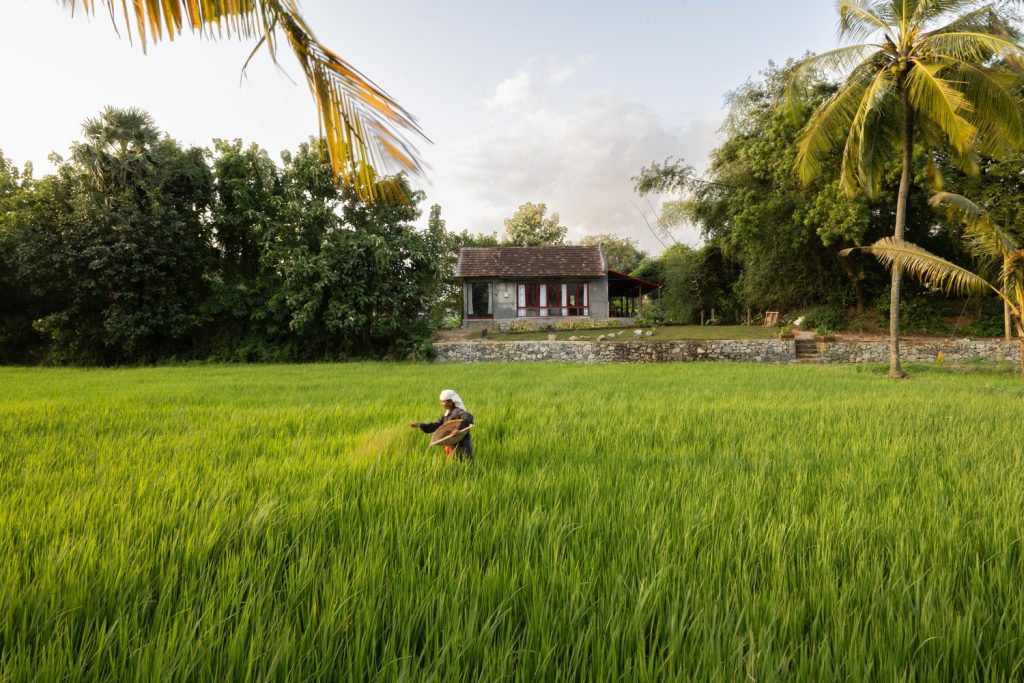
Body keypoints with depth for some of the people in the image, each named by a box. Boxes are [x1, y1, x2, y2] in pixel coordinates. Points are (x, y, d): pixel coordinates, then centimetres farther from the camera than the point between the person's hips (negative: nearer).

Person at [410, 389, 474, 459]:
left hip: (460, 447, -9)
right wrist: (419, 424, 6)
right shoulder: (446, 414, 11)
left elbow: (468, 417, -33)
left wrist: (459, 429, -46)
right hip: (452, 446, 9)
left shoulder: (457, 412, -16)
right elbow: (436, 425, 12)